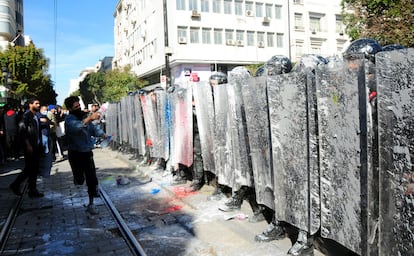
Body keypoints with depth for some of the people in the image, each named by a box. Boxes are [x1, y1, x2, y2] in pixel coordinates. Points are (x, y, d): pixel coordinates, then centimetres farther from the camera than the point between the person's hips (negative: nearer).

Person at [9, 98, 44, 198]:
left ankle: (32, 190, 16)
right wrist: (28, 145, -19)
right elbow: (22, 131, -15)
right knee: (29, 168, -3)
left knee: (34, 169, 9)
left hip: (36, 146, 7)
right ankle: (15, 185, 14)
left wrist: (39, 144, 11)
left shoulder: (36, 116, 13)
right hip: (29, 146, -7)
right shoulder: (26, 115, -10)